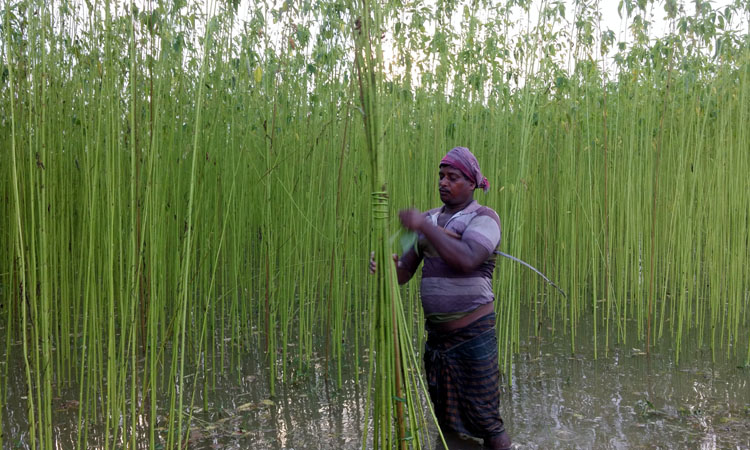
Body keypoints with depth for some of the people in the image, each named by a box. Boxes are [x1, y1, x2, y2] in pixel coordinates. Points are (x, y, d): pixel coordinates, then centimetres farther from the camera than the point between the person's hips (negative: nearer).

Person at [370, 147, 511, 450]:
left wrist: (424, 226, -24)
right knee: (445, 422, 18)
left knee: (484, 420, 4)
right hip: (436, 333, 6)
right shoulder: (430, 219, 10)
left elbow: (466, 260, -27)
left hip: (473, 334, -5)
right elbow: (404, 271, 3)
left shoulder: (484, 218, -8)